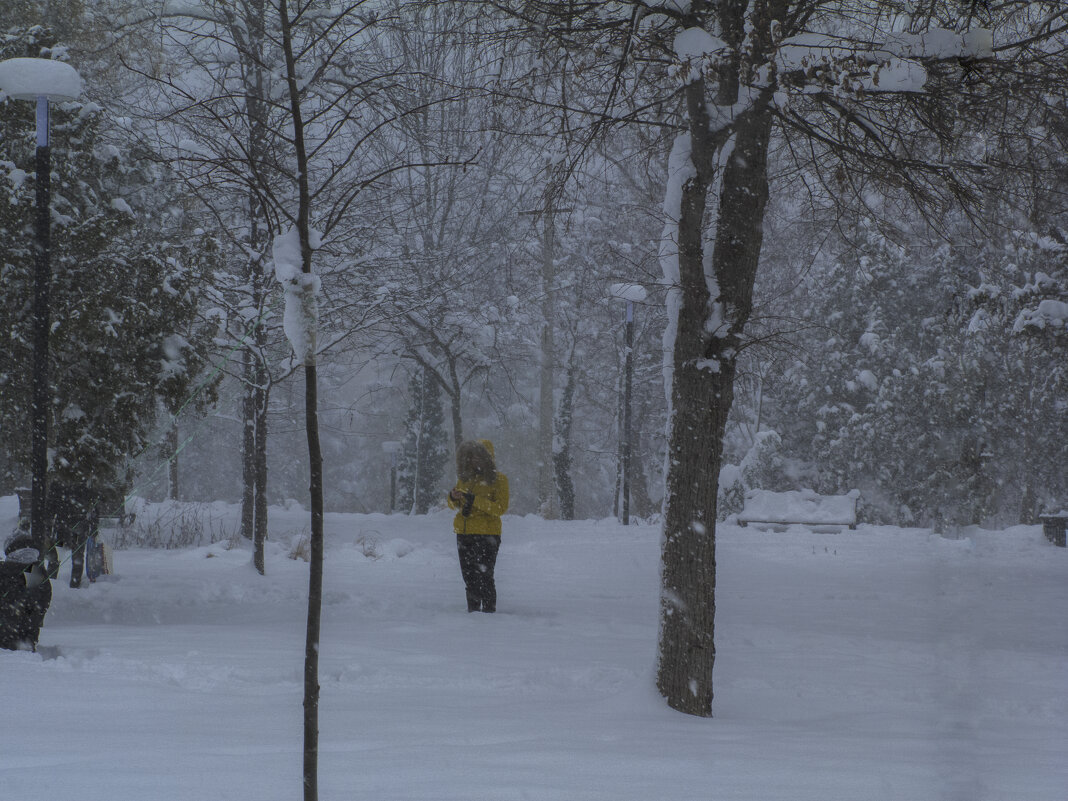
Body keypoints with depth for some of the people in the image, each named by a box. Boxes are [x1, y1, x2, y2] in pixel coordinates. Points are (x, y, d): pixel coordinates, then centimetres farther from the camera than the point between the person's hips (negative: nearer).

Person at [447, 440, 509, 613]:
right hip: (464, 533, 6)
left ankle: (489, 610, -8)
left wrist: (473, 500, -21)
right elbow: (454, 506, 18)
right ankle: (473, 610, 17)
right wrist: (454, 497, -7)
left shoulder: (498, 479, -4)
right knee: (469, 576, 10)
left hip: (487, 535, -6)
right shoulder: (465, 477, 12)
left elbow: (500, 508, -14)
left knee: (484, 576, -12)